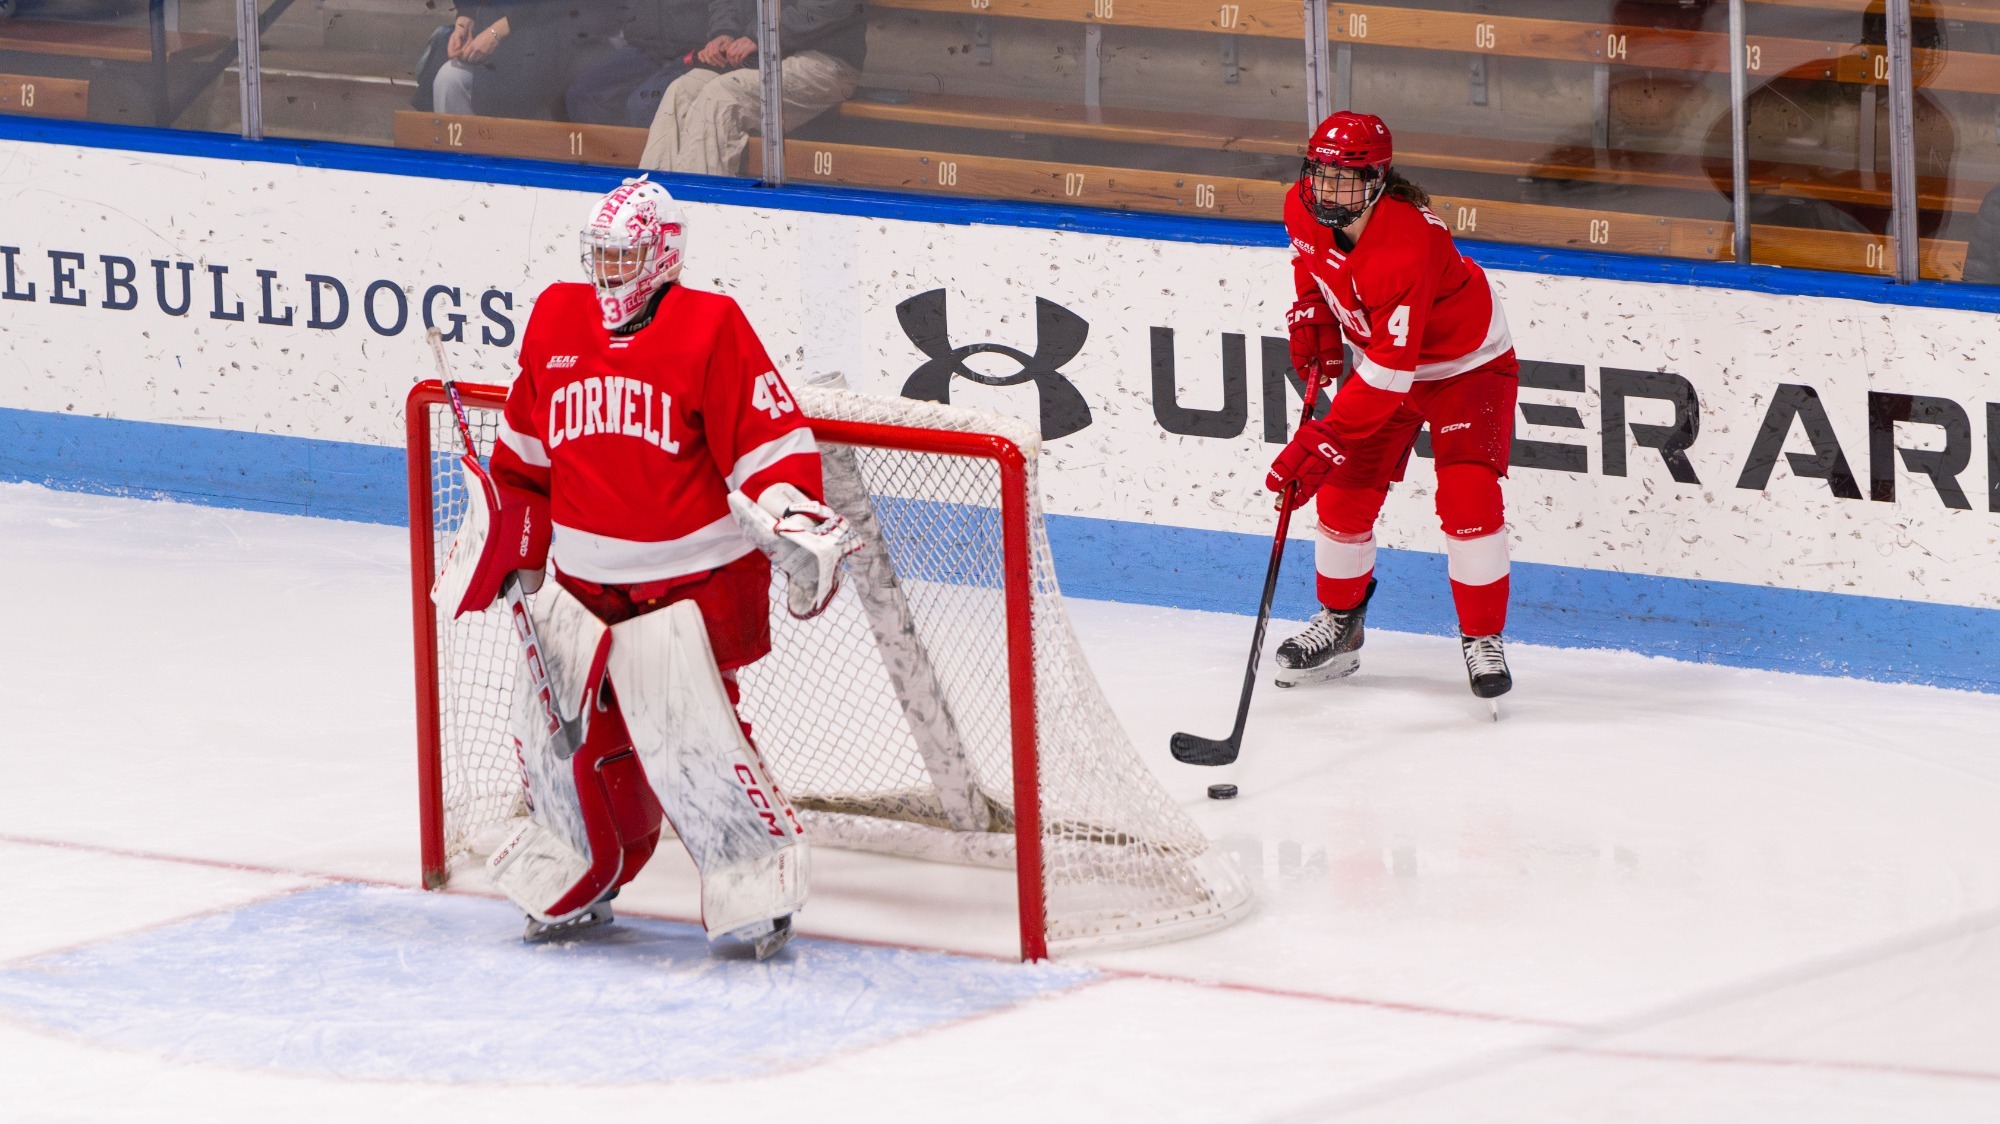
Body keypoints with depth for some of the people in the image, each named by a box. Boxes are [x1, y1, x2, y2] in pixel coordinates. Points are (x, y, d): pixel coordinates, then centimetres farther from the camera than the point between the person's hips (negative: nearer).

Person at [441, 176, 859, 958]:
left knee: (687, 732, -17)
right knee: (562, 728, 5)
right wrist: (501, 546, 19)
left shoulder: (708, 328, -10)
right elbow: (525, 450, 18)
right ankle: (574, 885, 25)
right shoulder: (556, 321, 6)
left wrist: (797, 527, -26)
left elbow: (770, 440, -13)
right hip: (584, 579, 6)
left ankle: (757, 886, -4)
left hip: (695, 577, -6)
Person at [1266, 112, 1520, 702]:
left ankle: (1483, 638, -4)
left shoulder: (1407, 248, -40)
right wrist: (1311, 312, 1)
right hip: (1378, 354, 7)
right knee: (1346, 491, 4)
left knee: (1467, 495, -18)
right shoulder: (1303, 207, -18)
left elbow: (1389, 373, -41)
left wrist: (1322, 442, -43)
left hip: (1467, 363, -7)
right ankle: (1340, 623, 24)